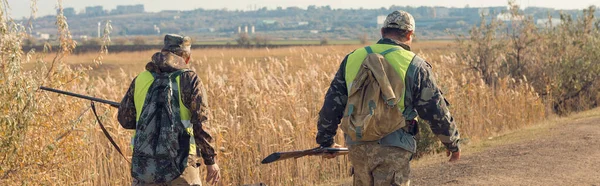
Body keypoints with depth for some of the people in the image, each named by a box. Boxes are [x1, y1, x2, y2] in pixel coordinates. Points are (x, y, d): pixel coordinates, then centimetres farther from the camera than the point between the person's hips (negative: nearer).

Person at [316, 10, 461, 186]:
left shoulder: (352, 59, 7)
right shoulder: (415, 66, -5)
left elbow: (332, 104, 10)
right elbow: (437, 110, 0)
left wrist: (326, 140, 21)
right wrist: (453, 143, 14)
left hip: (357, 148, 5)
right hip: (393, 151, -4)